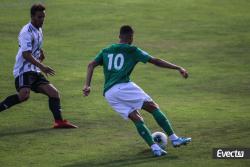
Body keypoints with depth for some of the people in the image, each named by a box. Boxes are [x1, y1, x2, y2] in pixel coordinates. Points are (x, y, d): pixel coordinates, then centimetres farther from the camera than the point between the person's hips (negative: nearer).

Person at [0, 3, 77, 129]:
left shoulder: (38, 30, 17)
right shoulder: (27, 32, -13)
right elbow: (26, 54, -23)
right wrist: (42, 67, -29)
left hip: (35, 72, 9)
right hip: (24, 70, -9)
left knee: (54, 93, 1)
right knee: (24, 94, -32)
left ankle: (59, 121, 1)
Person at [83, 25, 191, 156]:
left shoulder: (106, 51, 24)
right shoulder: (132, 50, 9)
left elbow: (91, 65, 12)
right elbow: (155, 61, 6)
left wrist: (87, 85, 5)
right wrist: (178, 68, 8)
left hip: (108, 94, 5)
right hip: (123, 86, -5)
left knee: (136, 118, 5)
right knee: (153, 107, -1)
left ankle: (155, 148, -10)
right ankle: (174, 139, -10)